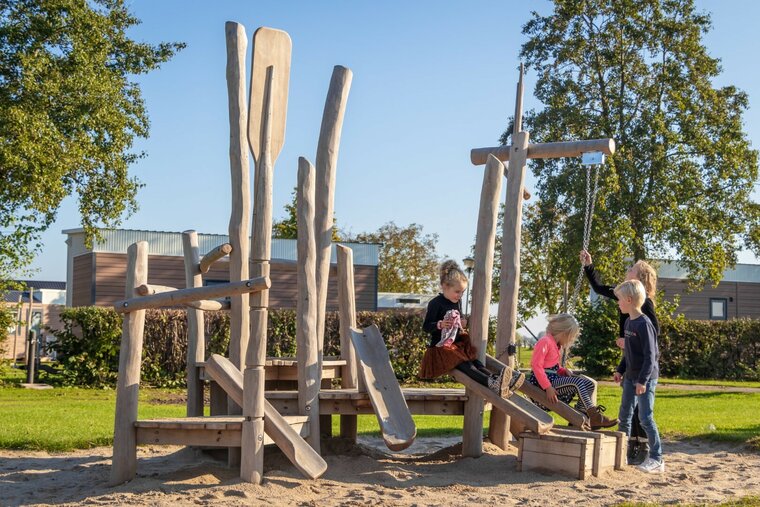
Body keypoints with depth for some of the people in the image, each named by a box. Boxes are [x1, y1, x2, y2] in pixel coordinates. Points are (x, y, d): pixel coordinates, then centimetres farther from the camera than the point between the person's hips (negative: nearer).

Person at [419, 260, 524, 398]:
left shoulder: (457, 302, 11)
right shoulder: (436, 303, -12)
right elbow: (426, 327, -13)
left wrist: (463, 323, 1)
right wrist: (440, 325, -33)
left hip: (458, 343, 8)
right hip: (441, 346, -8)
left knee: (475, 362, -17)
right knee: (465, 365, -29)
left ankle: (497, 378, -40)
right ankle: (492, 384, -52)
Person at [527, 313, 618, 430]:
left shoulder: (555, 344, 19)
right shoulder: (545, 342, -12)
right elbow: (536, 366, -21)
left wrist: (565, 371, 0)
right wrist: (548, 387, -28)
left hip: (553, 380, 10)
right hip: (542, 384, -10)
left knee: (590, 384, 0)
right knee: (577, 382, -26)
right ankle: (595, 417, -26)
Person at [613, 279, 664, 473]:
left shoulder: (644, 324, -18)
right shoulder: (629, 322, 8)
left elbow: (650, 355, -19)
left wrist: (643, 380, -22)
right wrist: (620, 370, 18)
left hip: (646, 378, -9)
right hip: (630, 377, 9)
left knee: (645, 418, -7)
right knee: (624, 415, 12)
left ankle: (656, 459, 1)